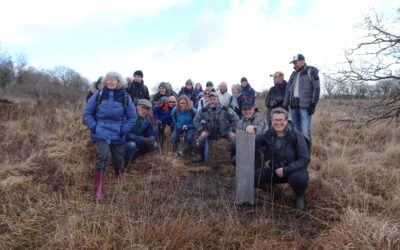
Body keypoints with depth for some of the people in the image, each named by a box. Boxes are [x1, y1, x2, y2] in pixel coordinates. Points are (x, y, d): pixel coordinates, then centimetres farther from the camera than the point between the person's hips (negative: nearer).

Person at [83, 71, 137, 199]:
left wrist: (123, 131, -5)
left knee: (118, 160, 9)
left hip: (118, 135, 2)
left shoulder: (125, 97, -2)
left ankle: (119, 174, 47)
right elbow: (87, 113, 3)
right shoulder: (98, 94, -4)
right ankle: (97, 189, -15)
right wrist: (94, 127, -7)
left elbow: (132, 118, 4)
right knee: (104, 156, -23)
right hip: (101, 133, -2)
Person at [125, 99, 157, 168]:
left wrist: (151, 140, -21)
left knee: (154, 145, -6)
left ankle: (131, 157, 7)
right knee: (132, 145, -38)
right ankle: (123, 164, -11)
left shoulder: (147, 120, 0)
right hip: (124, 142, -7)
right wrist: (141, 139, -37)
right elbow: (127, 134, -30)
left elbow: (151, 135, 4)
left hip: (137, 142, 7)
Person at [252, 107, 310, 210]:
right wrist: (250, 134, -32)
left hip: (294, 170, -3)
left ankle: (299, 197, 1)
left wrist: (285, 170, -23)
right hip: (275, 170, 4)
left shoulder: (296, 135, -17)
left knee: (300, 180, -37)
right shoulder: (268, 134, -6)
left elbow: (305, 159, -17)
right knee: (253, 177, -16)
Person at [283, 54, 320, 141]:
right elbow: (288, 90, 21)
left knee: (305, 132, -12)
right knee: (298, 131, 9)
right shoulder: (293, 74, 22)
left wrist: (313, 104, -13)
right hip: (294, 106, 6)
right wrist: (285, 105, 13)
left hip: (305, 106, -6)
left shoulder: (311, 72, 3)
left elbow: (316, 89, -4)